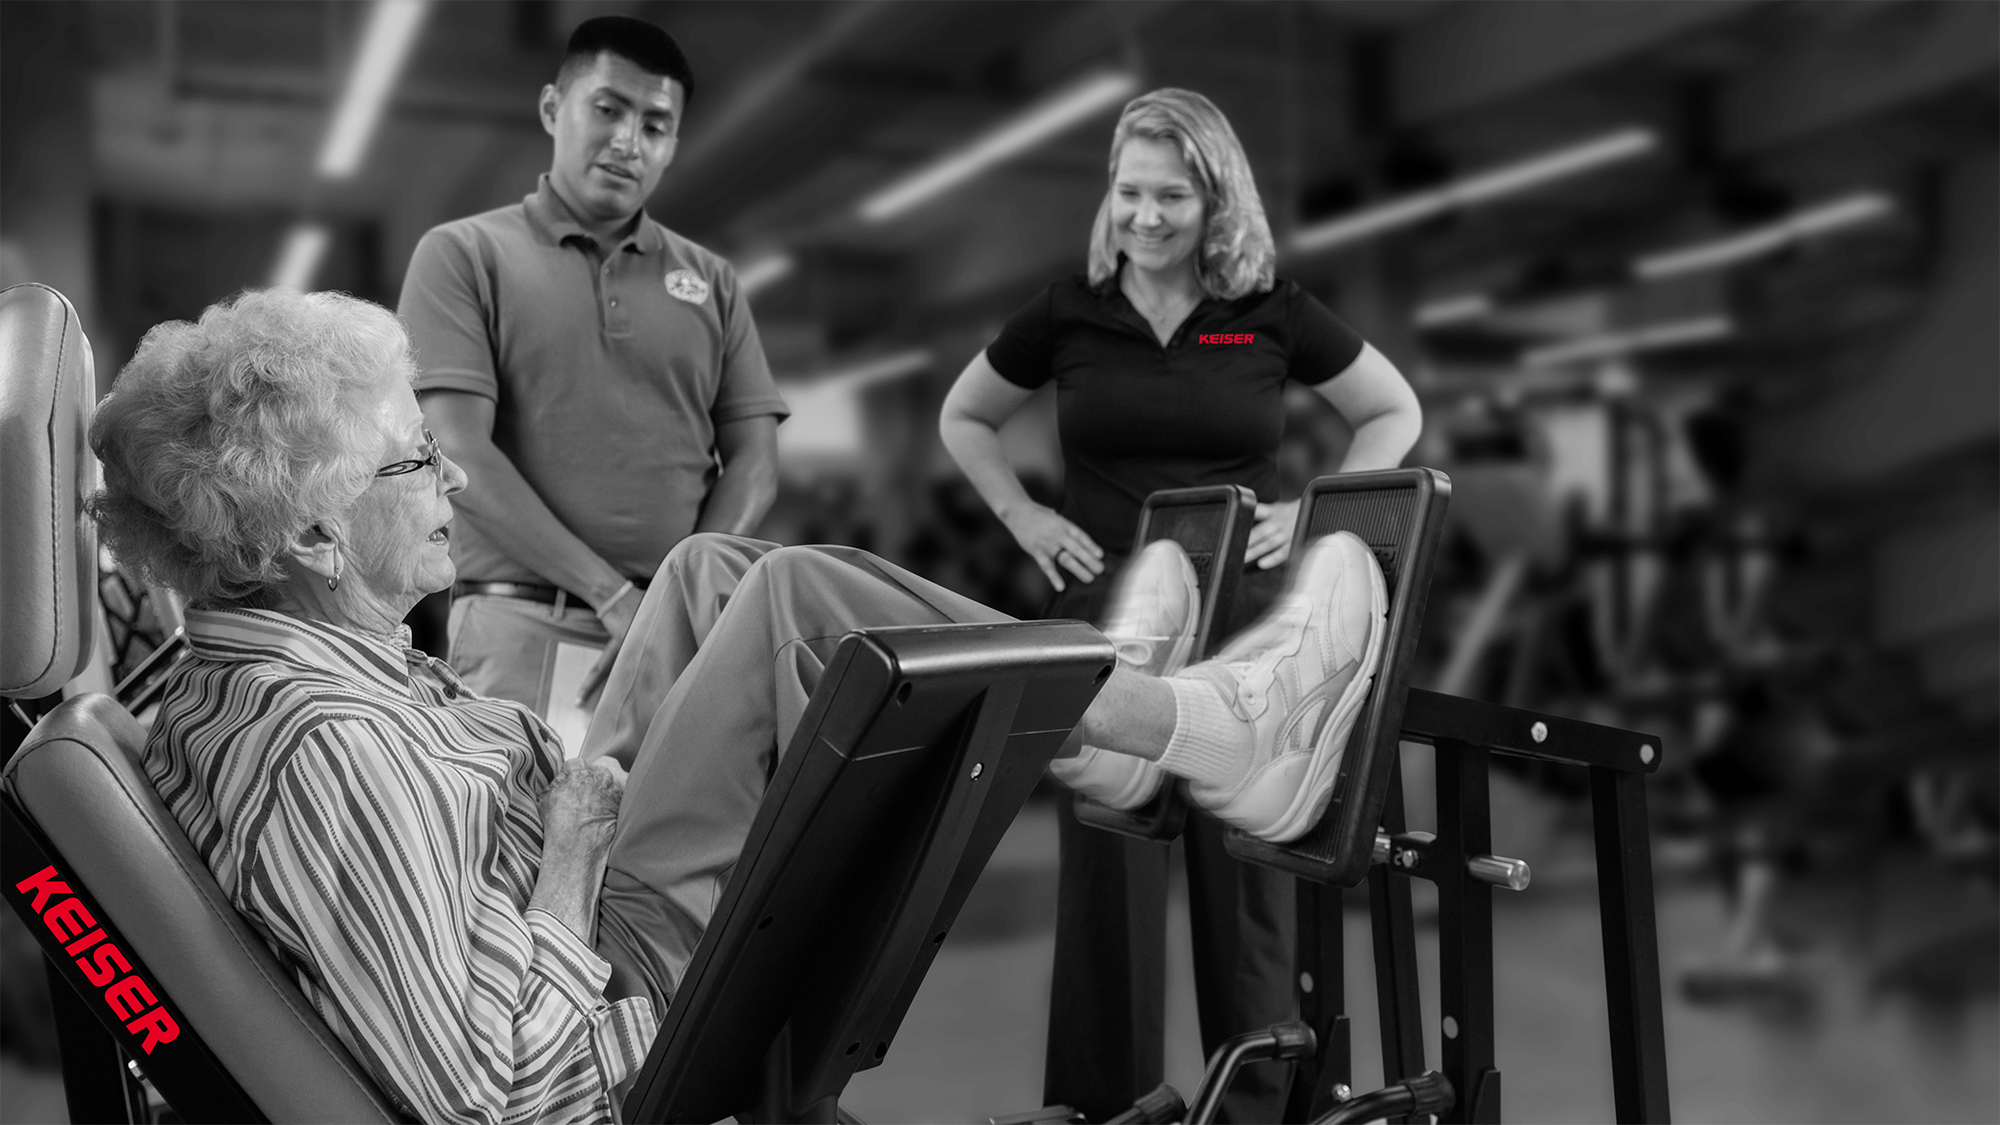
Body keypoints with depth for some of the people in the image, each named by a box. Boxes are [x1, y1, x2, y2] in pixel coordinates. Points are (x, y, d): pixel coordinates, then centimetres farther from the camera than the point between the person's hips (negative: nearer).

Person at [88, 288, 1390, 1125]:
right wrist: (571, 861, -21)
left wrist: (582, 790, 3)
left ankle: (1073, 721, 15)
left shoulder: (242, 664, 0)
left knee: (717, 567, 9)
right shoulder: (328, 751, -30)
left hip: (571, 895, 10)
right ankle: (1212, 734, 0)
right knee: (799, 599, -16)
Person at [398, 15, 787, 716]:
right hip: (524, 629, -2)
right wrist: (615, 596, -12)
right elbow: (460, 453, -5)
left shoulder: (712, 282, 15)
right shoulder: (463, 255, 5)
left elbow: (753, 461, 9)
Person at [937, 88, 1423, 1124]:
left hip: (1244, 614, 0)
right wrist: (1021, 515, 5)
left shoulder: (1272, 315, 2)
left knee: (1244, 864, 4)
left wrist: (1317, 510, 2)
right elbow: (962, 419, 19)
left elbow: (1395, 413, 14)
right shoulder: (1068, 313, 4)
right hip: (1101, 610, 1)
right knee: (1107, 862, 2)